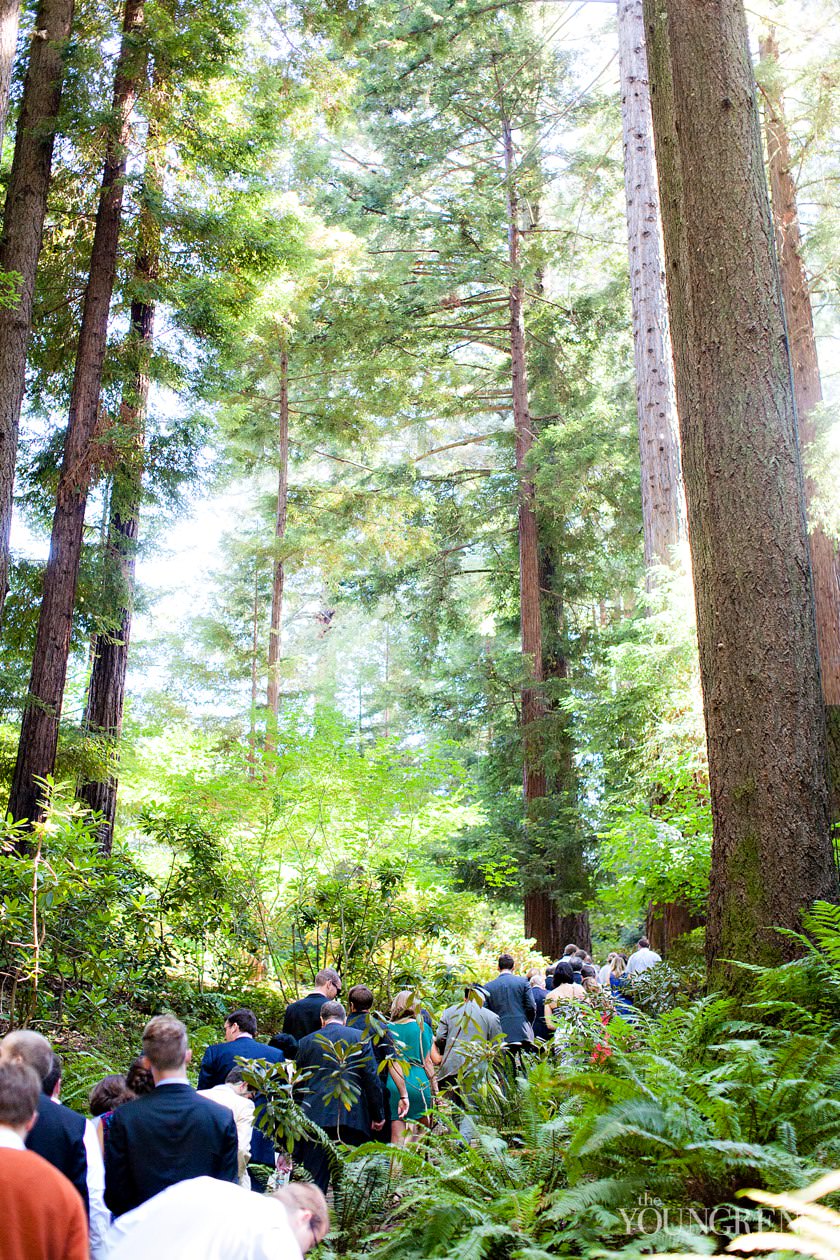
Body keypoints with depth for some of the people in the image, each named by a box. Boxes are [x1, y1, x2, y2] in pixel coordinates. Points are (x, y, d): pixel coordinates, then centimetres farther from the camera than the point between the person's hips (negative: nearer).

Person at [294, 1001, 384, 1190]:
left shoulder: (306, 1041, 9)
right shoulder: (360, 1038, 4)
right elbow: (371, 1079, 0)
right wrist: (378, 1115, 6)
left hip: (315, 1117, 1)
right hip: (352, 1117, -1)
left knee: (315, 1176, 5)